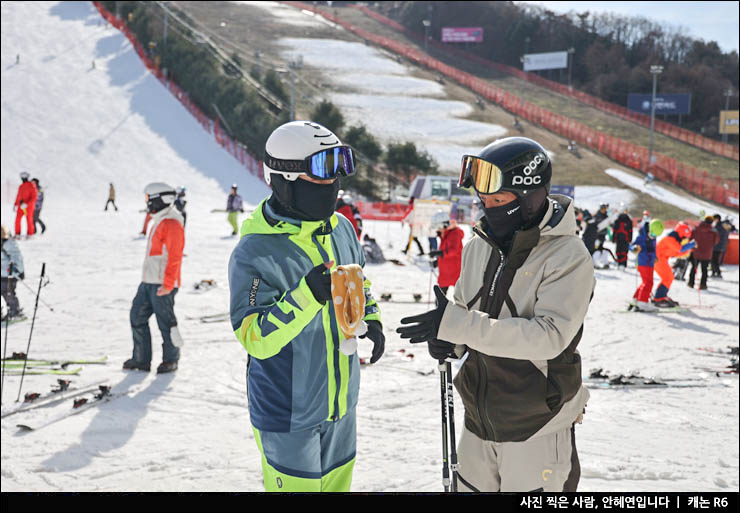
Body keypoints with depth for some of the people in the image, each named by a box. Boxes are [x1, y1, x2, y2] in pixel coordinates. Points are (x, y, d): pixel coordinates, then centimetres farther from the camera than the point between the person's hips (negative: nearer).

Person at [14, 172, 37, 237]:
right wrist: (16, 205, 15)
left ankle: (30, 234, 12)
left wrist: (26, 204, -24)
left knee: (29, 220, 0)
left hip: (29, 206, -6)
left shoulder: (31, 186, -11)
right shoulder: (21, 187, 10)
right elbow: (18, 196, 21)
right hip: (21, 206, 6)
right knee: (17, 219, -2)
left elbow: (34, 198, -16)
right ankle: (17, 234, 5)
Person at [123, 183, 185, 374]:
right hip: (148, 281, 10)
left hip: (162, 284, -10)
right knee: (137, 316, 9)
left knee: (166, 322, -3)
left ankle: (171, 360, 10)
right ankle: (141, 358, 16)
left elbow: (174, 257, -20)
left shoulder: (172, 224, -14)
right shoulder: (159, 221, 18)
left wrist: (168, 284, -24)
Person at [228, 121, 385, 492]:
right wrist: (306, 297, -37)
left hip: (341, 405, 7)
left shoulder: (340, 229, 1)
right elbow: (255, 339, -25)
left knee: (336, 484, 20)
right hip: (288, 416, -7)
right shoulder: (254, 253, -22)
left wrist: (371, 321, 6)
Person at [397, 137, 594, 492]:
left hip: (536, 431, -6)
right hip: (479, 423, 6)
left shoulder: (568, 258, -16)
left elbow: (550, 336, -28)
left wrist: (454, 324, -31)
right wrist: (448, 340, -8)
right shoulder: (479, 247, 4)